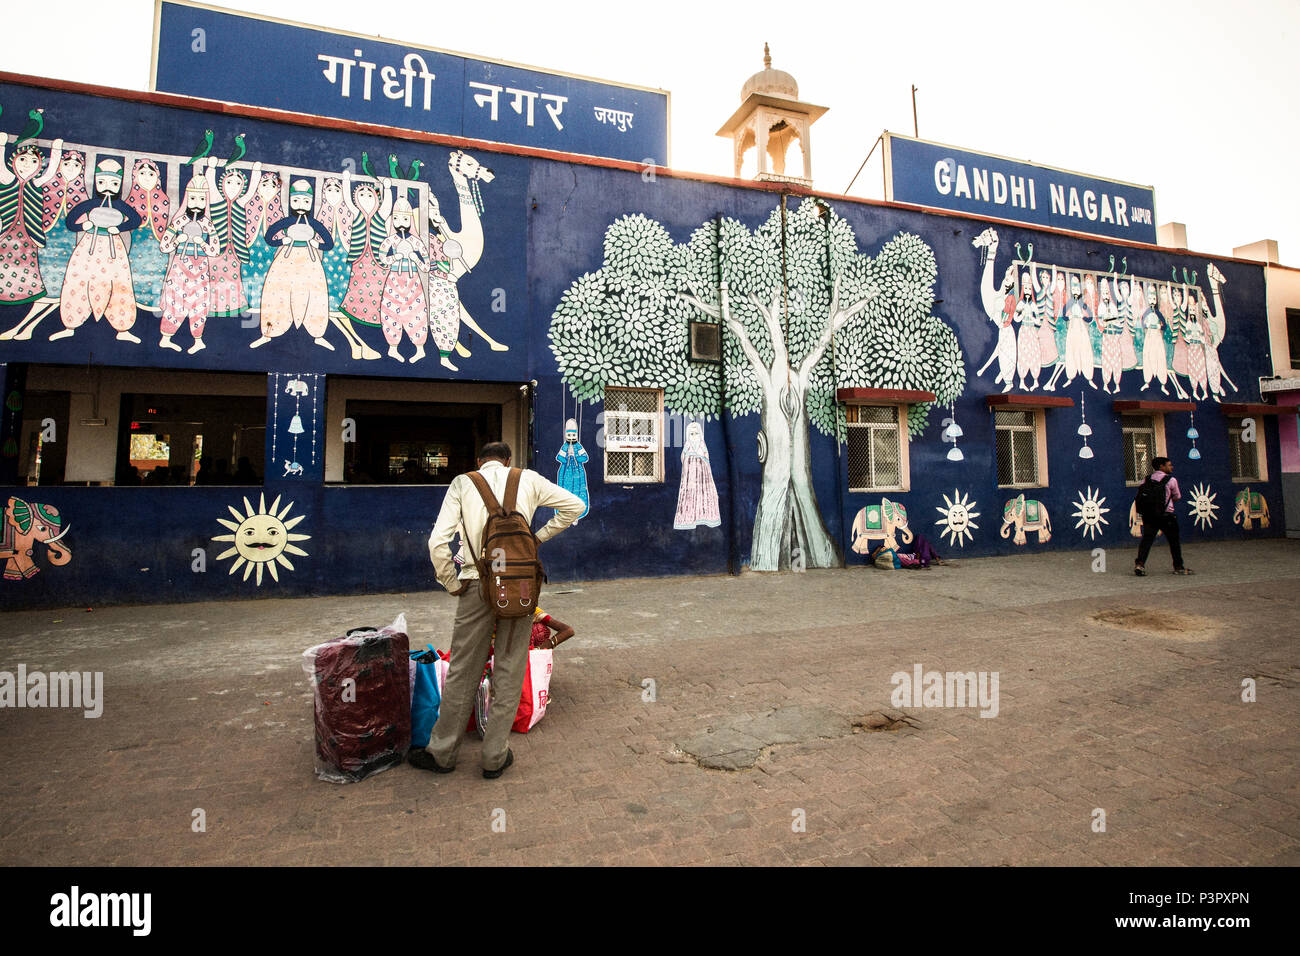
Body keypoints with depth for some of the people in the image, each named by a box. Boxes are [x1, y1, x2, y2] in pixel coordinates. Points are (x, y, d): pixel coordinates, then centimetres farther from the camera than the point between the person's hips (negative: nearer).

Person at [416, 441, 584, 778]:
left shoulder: (462, 483, 4)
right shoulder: (527, 479, 6)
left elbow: (438, 542, -6)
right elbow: (575, 505, 11)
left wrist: (452, 584, 4)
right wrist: (540, 536, 14)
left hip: (478, 585, 0)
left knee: (463, 671, 12)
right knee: (509, 671, 10)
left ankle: (442, 752, 26)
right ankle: (495, 757, 21)